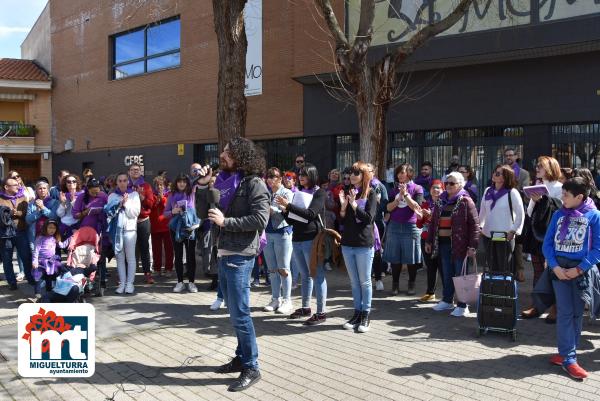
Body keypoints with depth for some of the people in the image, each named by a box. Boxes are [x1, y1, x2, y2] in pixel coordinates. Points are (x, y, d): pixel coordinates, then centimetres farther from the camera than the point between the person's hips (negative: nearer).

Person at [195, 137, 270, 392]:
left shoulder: (253, 183, -10)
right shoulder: (224, 182, 13)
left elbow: (260, 219, -20)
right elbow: (203, 213, 13)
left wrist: (225, 221, -18)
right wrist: (202, 185, 2)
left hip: (240, 256, -8)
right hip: (224, 254, 8)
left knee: (239, 314, -5)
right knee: (234, 312, 16)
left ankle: (251, 368, 6)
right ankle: (241, 357, 29)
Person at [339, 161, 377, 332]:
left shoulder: (370, 193, -4)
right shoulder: (347, 192, 8)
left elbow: (369, 218, -13)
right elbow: (342, 220, 8)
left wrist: (354, 205, -20)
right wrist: (343, 206, -10)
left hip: (364, 244, -5)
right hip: (347, 243, 5)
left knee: (365, 281, 4)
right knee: (354, 281, 12)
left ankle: (365, 315, 14)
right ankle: (357, 312, 21)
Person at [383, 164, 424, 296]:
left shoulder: (417, 188, 1)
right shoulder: (395, 189, 11)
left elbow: (416, 207, -10)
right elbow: (389, 207, 2)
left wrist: (405, 194, -15)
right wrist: (399, 197, -10)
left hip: (411, 227, -3)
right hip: (394, 226, 3)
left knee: (411, 259, 4)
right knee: (395, 258, 5)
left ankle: (411, 285, 16)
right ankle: (395, 285, 14)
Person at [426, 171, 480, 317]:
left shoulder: (466, 201, -6)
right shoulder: (441, 202, 13)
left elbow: (474, 224, -10)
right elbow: (434, 222, 18)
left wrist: (472, 245, -16)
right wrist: (429, 241, 14)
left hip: (459, 244, -6)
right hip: (443, 243, 6)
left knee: (460, 274, 1)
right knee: (447, 274, 14)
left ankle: (462, 305, 10)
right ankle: (447, 301, 27)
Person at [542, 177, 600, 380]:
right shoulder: (559, 215, 5)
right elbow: (547, 242, 4)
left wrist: (579, 269, -14)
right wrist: (555, 266, -9)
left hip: (582, 270, -1)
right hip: (559, 268, 2)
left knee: (577, 313, 7)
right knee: (565, 313, -1)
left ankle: (566, 353, 17)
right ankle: (568, 358, 0)